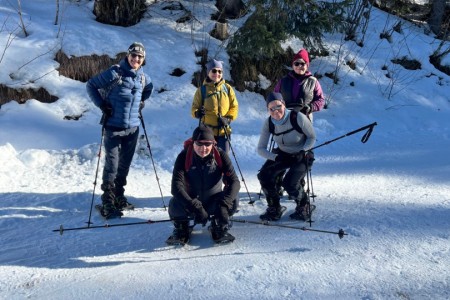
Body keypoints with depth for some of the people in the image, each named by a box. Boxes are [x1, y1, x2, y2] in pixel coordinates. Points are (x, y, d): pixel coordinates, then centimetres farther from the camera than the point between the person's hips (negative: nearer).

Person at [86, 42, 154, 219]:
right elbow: (91, 85, -3)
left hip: (132, 128, 5)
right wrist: (102, 104, -10)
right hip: (113, 127, -5)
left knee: (125, 164, 14)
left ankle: (119, 197, 28)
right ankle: (107, 202, 4)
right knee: (112, 165, -6)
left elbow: (149, 88, 30)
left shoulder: (143, 77, 6)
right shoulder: (114, 73, -10)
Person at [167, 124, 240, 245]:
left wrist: (223, 205, -38)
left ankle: (219, 227, 4)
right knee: (175, 205, -32)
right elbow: (176, 187, -29)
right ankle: (181, 229, 3)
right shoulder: (183, 157, -21)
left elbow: (234, 182, -21)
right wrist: (196, 208, -39)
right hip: (190, 201, -1)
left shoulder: (220, 156, -17)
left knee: (233, 201, -28)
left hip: (213, 201, 1)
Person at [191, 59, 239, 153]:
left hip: (223, 130, 2)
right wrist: (197, 113, -21)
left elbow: (234, 106, 6)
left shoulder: (227, 88, 4)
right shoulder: (202, 90, -2)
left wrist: (228, 118, -11)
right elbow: (194, 108, 2)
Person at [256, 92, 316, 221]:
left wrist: (303, 152, -24)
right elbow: (260, 149, -11)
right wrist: (276, 157, -27)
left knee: (289, 183, -25)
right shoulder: (268, 123, -14)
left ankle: (304, 207, 8)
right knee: (264, 175, -17)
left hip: (301, 156, -4)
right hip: (282, 154, 4)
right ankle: (274, 209, 5)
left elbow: (312, 137, -9)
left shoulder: (298, 118, -25)